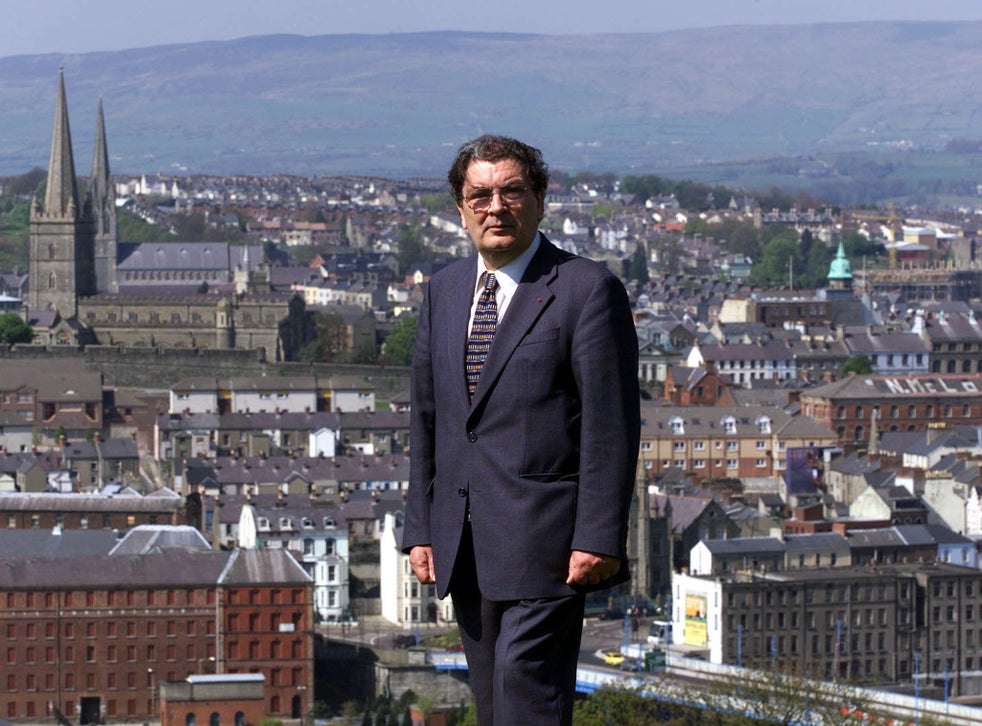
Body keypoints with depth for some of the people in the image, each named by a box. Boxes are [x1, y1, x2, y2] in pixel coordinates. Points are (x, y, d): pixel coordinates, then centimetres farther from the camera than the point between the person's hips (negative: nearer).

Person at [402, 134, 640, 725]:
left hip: (546, 542, -6)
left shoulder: (588, 290, -5)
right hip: (465, 544, 6)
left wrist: (598, 539, -15)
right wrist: (420, 529, 11)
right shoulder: (446, 289, 14)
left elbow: (612, 427, -9)